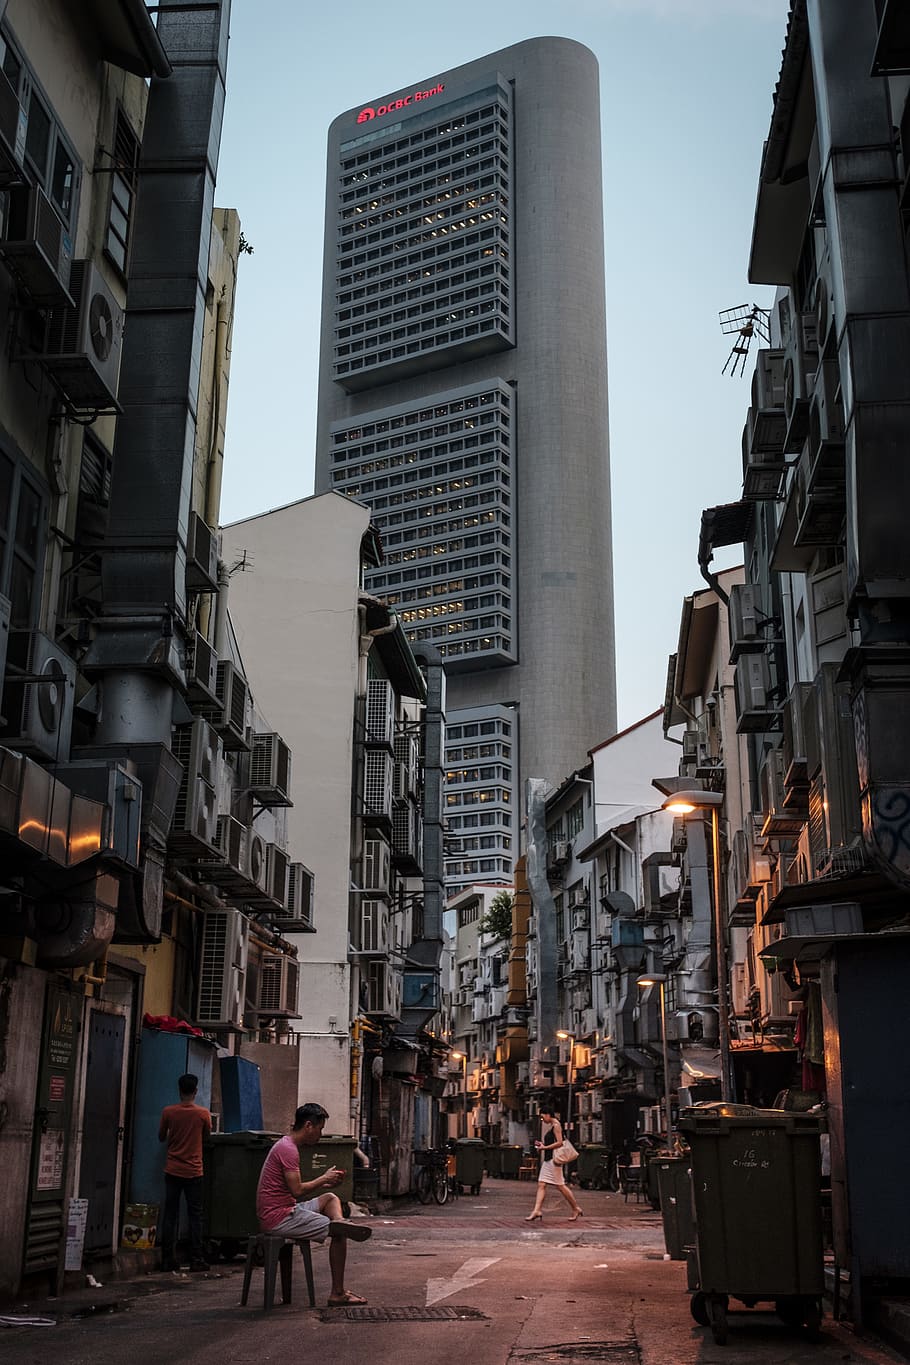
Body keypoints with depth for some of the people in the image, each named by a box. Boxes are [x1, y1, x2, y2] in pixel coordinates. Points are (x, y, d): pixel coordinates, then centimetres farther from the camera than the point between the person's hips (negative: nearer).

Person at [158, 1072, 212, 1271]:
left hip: (173, 1171, 1)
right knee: (195, 1215, 5)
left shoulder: (168, 1111, -6)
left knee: (170, 1215, 6)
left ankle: (168, 1260, 6)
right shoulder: (203, 1114, -8)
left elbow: (161, 1137, 7)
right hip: (194, 1171, -1)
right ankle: (196, 1260, 4)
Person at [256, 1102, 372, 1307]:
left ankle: (339, 1221, -10)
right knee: (339, 1234, -7)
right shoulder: (288, 1149, -15)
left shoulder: (286, 1145, 17)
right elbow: (297, 1191, -21)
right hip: (279, 1218, -10)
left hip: (285, 1209, 10)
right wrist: (324, 1178, -6)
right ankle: (337, 1294, -6)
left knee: (330, 1198, 19)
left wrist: (325, 1184, 10)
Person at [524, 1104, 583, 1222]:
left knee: (560, 1186, -4)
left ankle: (576, 1209, 7)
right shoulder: (551, 1126, 18)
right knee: (541, 1184, 1)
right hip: (548, 1159, 10)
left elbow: (559, 1143, -19)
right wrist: (542, 1145, 14)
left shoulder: (556, 1125, -11)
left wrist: (545, 1147, -15)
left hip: (554, 1158, -10)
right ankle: (537, 1210, -3)